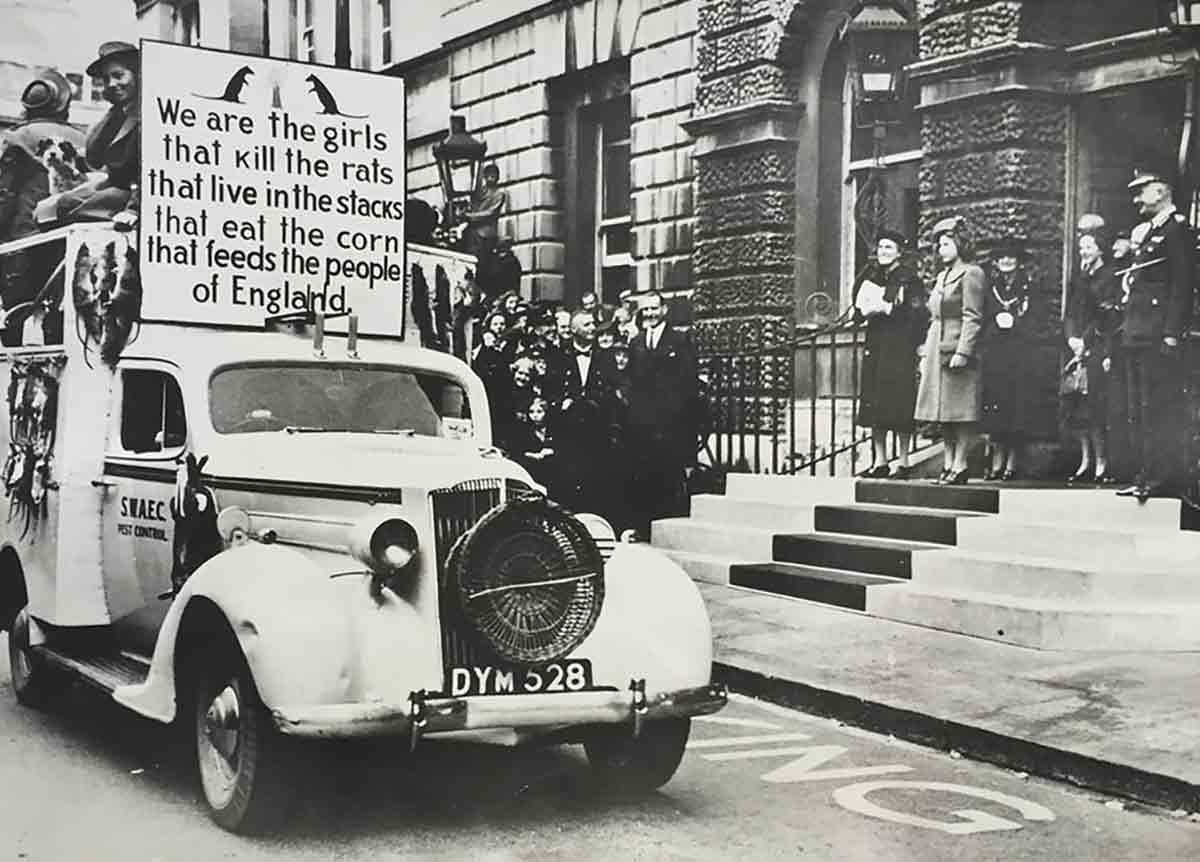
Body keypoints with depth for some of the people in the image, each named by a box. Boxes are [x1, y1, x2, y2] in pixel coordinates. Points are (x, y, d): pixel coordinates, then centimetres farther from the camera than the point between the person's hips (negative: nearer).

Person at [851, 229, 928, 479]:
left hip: (900, 349, -6)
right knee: (874, 407, 4)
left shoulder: (909, 279, -3)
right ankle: (879, 462, 10)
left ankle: (903, 463, 0)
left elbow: (917, 313, -12)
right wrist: (866, 311, -5)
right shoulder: (871, 276, 14)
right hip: (875, 347, 6)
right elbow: (857, 312, 16)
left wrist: (888, 308, -17)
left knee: (900, 408, -6)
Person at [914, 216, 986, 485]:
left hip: (957, 350, -9)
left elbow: (972, 318, -13)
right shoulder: (941, 276, 20)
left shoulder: (971, 274, -6)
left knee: (961, 411, -6)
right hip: (938, 352, 9)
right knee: (943, 413, 8)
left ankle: (959, 466, -4)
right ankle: (948, 464, 13)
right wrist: (925, 354, 17)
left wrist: (962, 352, -19)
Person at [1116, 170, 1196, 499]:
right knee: (1138, 410, 9)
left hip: (1158, 337, -10)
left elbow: (1183, 286, -14)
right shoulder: (1146, 232, 21)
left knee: (1159, 408, -9)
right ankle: (1145, 475, 13)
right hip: (1136, 336, 10)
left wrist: (1171, 334, -20)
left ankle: (1162, 476, -7)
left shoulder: (1178, 230, -6)